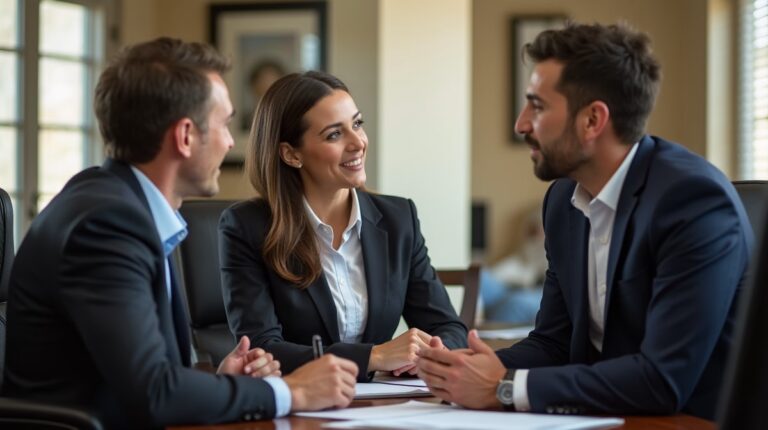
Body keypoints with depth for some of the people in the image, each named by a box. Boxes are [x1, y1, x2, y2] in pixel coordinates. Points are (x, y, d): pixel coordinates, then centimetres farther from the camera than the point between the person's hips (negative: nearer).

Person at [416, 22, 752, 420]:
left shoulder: (695, 198, -19)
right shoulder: (564, 199, 3)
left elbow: (665, 379, -24)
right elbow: (553, 341, 9)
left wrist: (506, 388, -21)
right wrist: (469, 369, -10)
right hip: (608, 421, 6)